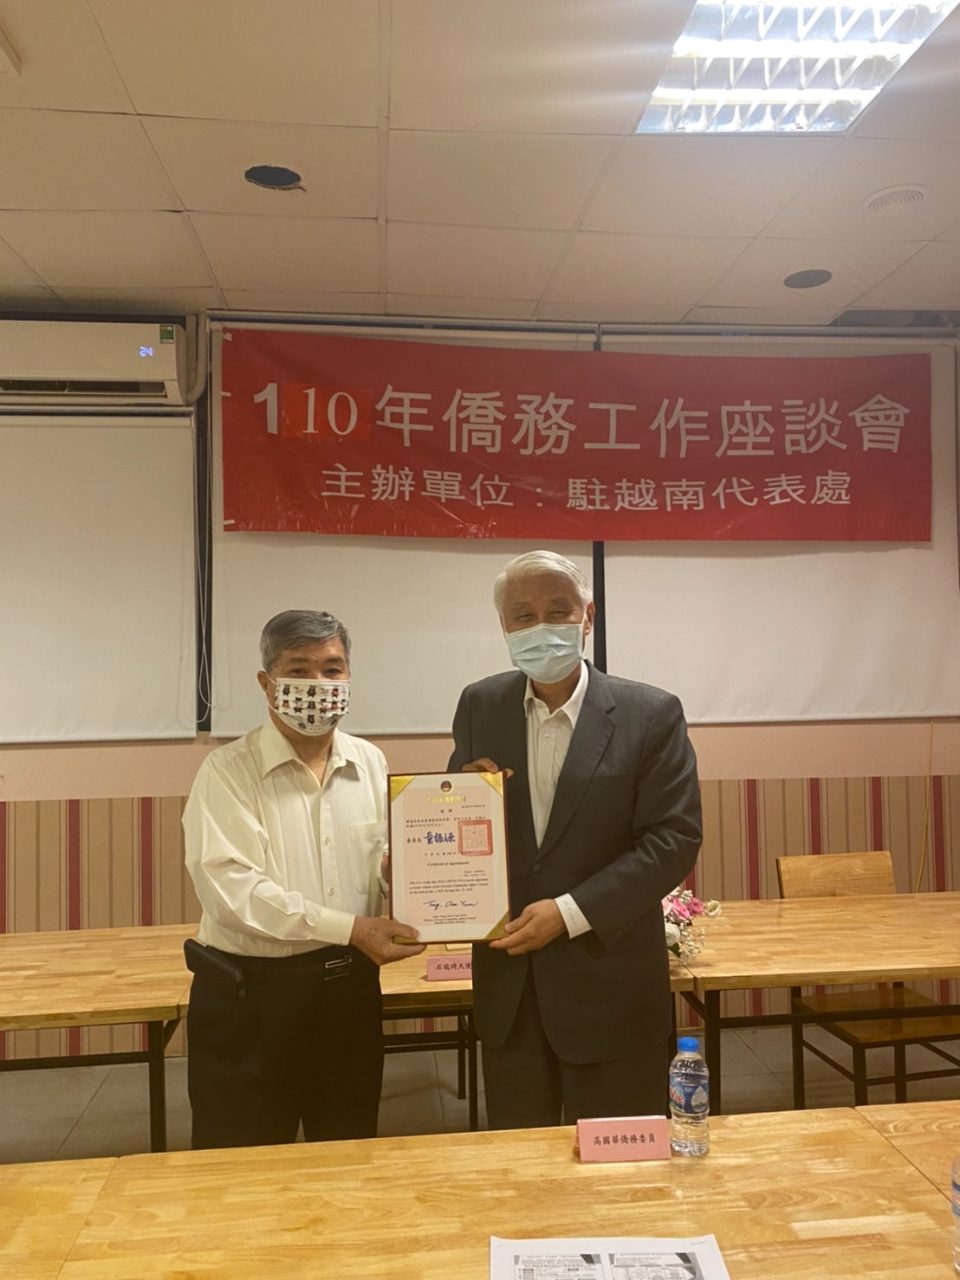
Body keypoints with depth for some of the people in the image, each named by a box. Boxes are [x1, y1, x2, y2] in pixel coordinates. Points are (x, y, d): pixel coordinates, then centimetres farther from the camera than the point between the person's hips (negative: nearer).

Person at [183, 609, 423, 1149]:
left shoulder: (370, 763, 5)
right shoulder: (229, 771, -11)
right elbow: (232, 888, -21)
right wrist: (349, 928, -23)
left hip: (350, 986, 5)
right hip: (249, 996, -4)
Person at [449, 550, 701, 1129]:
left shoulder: (651, 714, -9)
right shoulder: (480, 706, 2)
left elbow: (675, 839, -13)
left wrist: (570, 913, -18)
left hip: (610, 987, -3)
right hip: (508, 986, 3)